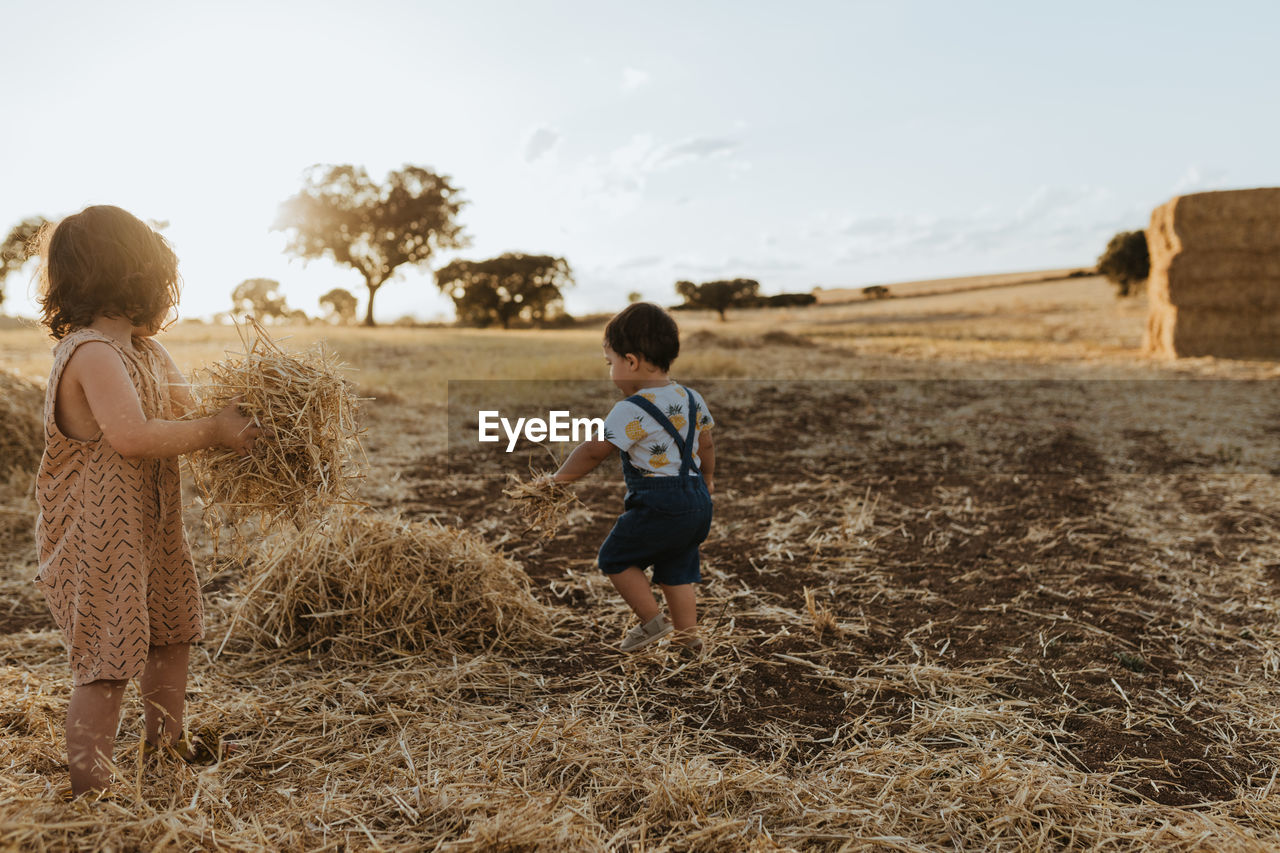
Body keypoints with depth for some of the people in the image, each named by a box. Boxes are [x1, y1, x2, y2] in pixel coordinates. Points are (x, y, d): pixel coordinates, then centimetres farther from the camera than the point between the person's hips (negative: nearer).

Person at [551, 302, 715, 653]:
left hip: (657, 505, -8)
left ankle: (653, 622, 10)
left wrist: (558, 479, 0)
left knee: (615, 557, 9)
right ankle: (688, 639, 24)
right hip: (697, 500, 8)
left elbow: (594, 452, -12)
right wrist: (707, 478, 38)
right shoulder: (692, 399, 9)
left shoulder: (631, 411, -15)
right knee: (676, 569, 19)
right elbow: (706, 445, 20)